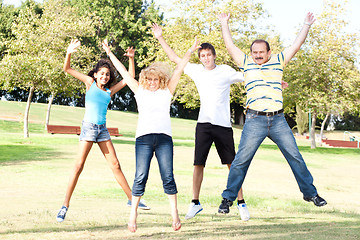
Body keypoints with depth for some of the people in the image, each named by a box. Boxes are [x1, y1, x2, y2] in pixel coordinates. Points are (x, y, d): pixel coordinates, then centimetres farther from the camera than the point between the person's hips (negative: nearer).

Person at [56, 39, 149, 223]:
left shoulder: (110, 90, 12)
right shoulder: (90, 82, 4)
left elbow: (130, 78, 16)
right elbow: (67, 69, 0)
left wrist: (131, 59, 6)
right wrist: (69, 53, -17)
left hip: (102, 129, 4)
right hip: (89, 126, -4)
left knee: (115, 165, 8)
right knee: (79, 165, -9)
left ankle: (132, 199, 15)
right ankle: (65, 205, -6)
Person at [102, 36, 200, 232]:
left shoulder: (167, 92, 17)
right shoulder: (140, 91, 16)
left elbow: (178, 71, 17)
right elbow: (123, 72, 20)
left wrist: (190, 52, 18)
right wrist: (110, 54, 23)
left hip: (164, 138, 0)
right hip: (143, 137, 0)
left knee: (168, 177, -3)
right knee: (140, 177, -7)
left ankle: (174, 213, 3)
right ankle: (133, 213, 1)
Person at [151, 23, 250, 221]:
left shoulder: (225, 71, 3)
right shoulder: (196, 71, 9)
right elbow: (174, 58, 18)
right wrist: (160, 38, 17)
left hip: (223, 124, -2)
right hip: (204, 123, 2)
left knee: (232, 164, 1)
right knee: (198, 164, -1)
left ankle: (241, 203, 8)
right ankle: (195, 203, 9)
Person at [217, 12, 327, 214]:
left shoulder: (278, 61, 12)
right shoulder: (246, 63, 10)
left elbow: (296, 46, 13)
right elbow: (230, 46, 12)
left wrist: (307, 26, 10)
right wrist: (224, 24, 16)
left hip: (278, 121, 2)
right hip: (255, 121, -2)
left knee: (295, 156, 5)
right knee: (241, 160, -4)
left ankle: (310, 193, 18)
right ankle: (228, 198, 5)